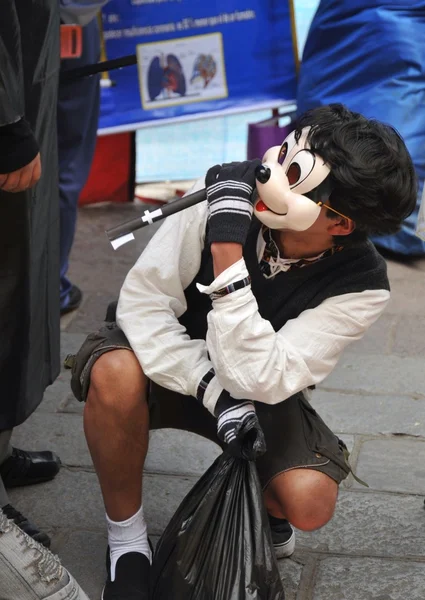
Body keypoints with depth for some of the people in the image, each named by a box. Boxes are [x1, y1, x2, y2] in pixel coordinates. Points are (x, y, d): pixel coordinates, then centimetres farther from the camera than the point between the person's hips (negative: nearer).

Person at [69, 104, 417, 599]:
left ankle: (257, 507, 15)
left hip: (258, 391, 0)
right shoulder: (230, 198, -28)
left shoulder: (361, 288, -25)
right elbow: (143, 300, -24)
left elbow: (258, 379, -36)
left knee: (308, 503, -25)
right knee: (116, 373, -35)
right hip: (172, 364, 0)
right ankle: (126, 539, -9)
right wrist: (212, 390, -36)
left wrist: (226, 252, -44)